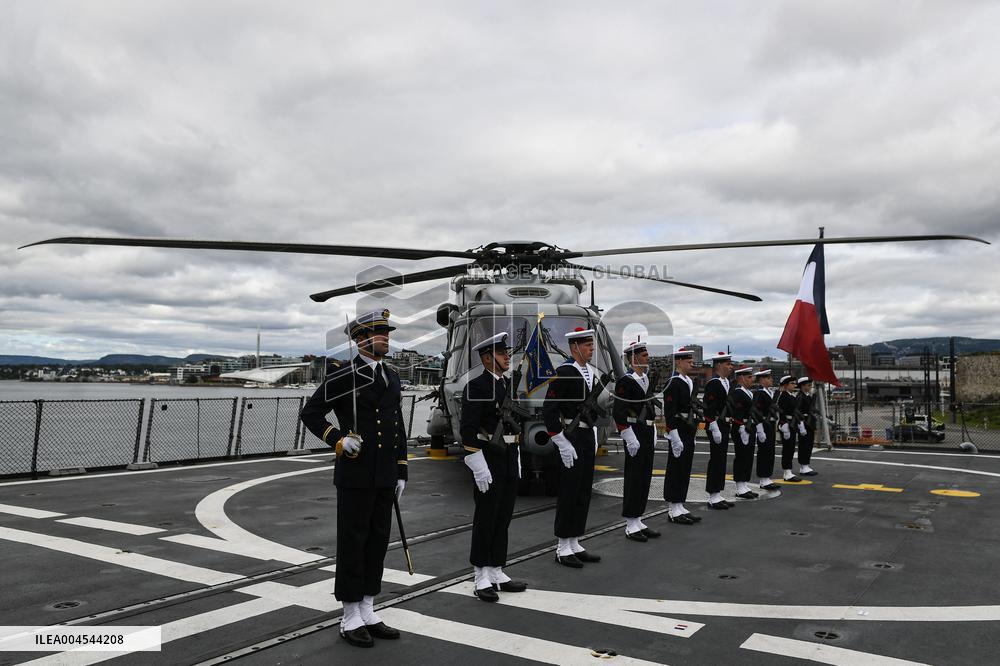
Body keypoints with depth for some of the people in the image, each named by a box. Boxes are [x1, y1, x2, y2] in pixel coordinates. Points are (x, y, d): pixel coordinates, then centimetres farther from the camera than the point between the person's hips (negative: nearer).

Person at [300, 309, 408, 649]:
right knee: (353, 543, 3)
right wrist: (338, 439, -17)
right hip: (355, 477, -6)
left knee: (378, 542, 11)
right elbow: (310, 412, -5)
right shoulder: (343, 377, -9)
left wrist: (401, 472, 11)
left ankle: (367, 613, 23)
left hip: (384, 479, 7)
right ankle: (351, 620, 14)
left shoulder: (391, 377, 11)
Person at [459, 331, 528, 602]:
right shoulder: (476, 387, -12)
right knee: (486, 519, 1)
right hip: (488, 459, -7)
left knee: (503, 519, 12)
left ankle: (497, 573, 22)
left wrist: (516, 457, 16)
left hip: (509, 459, 8)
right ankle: (482, 578, 11)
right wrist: (479, 465, -21)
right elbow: (467, 429, -16)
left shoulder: (507, 384, 13)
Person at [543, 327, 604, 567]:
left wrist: (594, 433, 17)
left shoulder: (592, 372, 11)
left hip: (588, 437, 8)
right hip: (571, 438, -8)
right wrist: (562, 443, -19)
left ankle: (574, 545, 21)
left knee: (583, 492, 12)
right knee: (569, 492, -2)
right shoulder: (563, 373, -15)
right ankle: (563, 549, 9)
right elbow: (548, 410, -18)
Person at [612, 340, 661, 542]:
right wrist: (630, 439, -20)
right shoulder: (625, 381, -14)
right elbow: (618, 413, -18)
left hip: (648, 434, 9)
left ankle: (638, 522, 20)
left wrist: (653, 432, 17)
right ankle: (631, 526, 4)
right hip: (635, 435, -9)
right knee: (634, 478, -4)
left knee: (645, 477, 11)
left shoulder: (647, 379, 14)